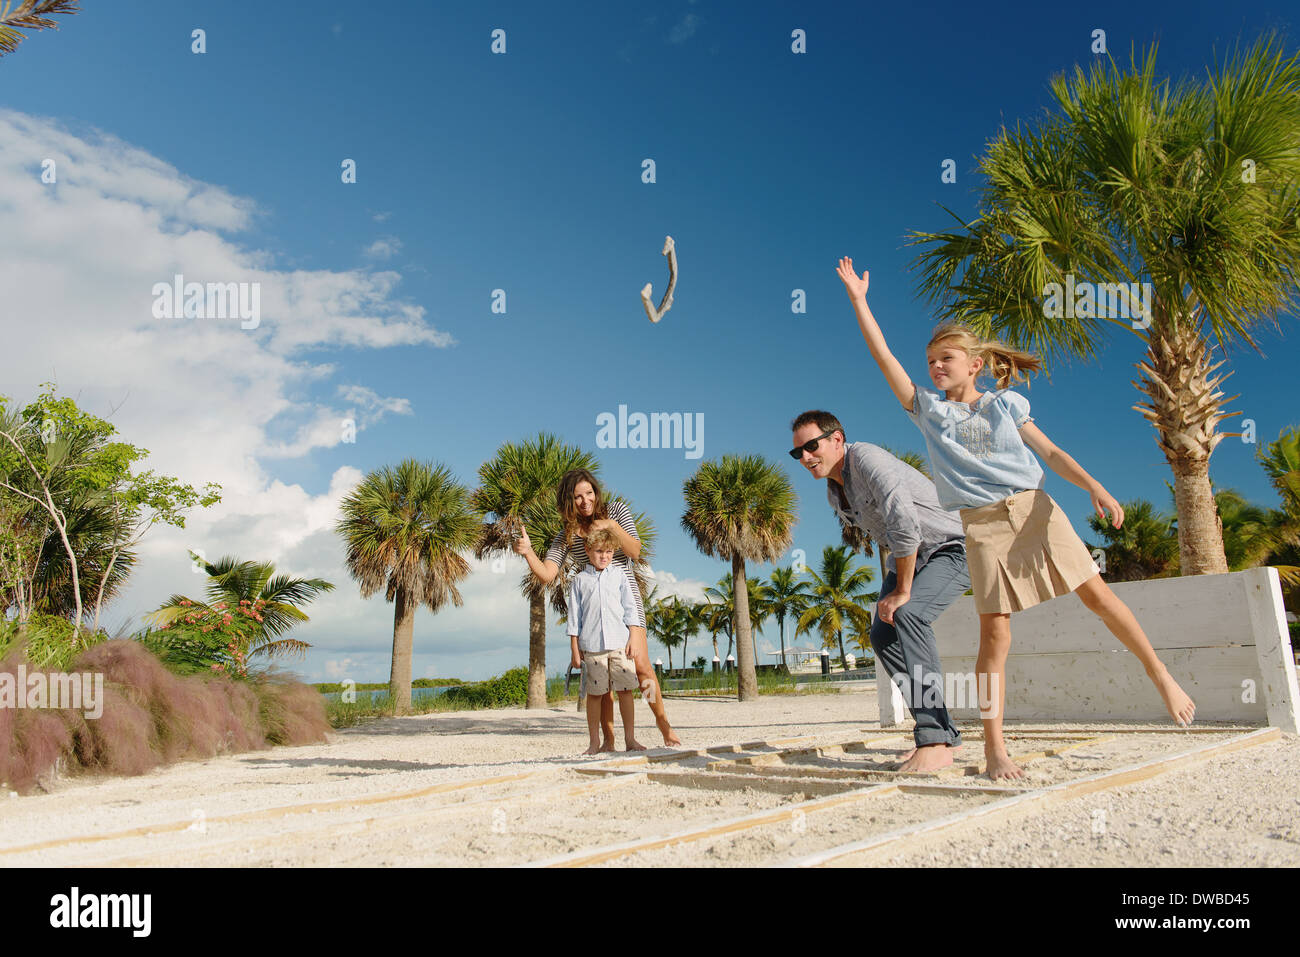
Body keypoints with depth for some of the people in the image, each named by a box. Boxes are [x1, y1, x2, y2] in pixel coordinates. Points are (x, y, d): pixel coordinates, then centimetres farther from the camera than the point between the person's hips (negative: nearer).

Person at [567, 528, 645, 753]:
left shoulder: (619, 576, 11)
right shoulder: (579, 580, 7)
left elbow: (630, 609, 12)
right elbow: (574, 616, 7)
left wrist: (633, 638, 3)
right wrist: (575, 649, 3)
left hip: (620, 642, 1)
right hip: (591, 645, -1)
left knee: (625, 690, 0)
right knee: (594, 693, 3)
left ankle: (630, 739, 10)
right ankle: (595, 742, 11)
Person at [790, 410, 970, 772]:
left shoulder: (867, 458, -24)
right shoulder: (834, 492, 6)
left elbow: (904, 523, -34)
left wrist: (902, 591, -27)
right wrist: (893, 583, 9)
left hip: (952, 548, -9)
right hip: (908, 558, 9)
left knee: (908, 614, -31)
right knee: (882, 634, -3)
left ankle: (934, 741, -30)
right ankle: (945, 732, 5)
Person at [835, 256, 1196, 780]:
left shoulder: (1005, 403, 11)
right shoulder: (927, 409, 9)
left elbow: (1050, 452, 8)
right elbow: (884, 357, 4)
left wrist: (1094, 486, -7)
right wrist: (858, 299, 3)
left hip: (1034, 508, 1)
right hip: (982, 524, -1)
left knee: (1096, 593, -1)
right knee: (994, 630, -6)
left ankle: (1161, 674, 21)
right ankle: (994, 748, -2)